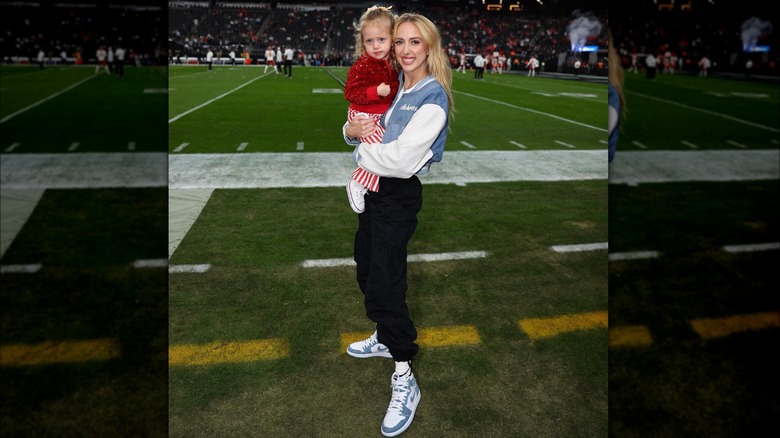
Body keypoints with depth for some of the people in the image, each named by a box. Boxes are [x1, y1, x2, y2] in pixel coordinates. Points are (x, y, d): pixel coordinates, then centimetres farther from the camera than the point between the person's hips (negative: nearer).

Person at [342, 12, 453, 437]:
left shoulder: (432, 99, -17)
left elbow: (401, 160, -27)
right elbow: (360, 128, 13)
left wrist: (363, 150, -11)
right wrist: (352, 130, -11)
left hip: (399, 196, -8)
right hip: (374, 189, 8)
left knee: (384, 283, -7)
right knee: (367, 269, 20)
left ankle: (404, 379, 7)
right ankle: (384, 338, 42)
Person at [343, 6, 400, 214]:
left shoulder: (393, 64, 3)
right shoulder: (362, 66, -17)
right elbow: (350, 93, -22)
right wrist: (376, 92, -31)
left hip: (384, 116, 8)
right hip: (364, 116, -8)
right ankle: (358, 183, -7)